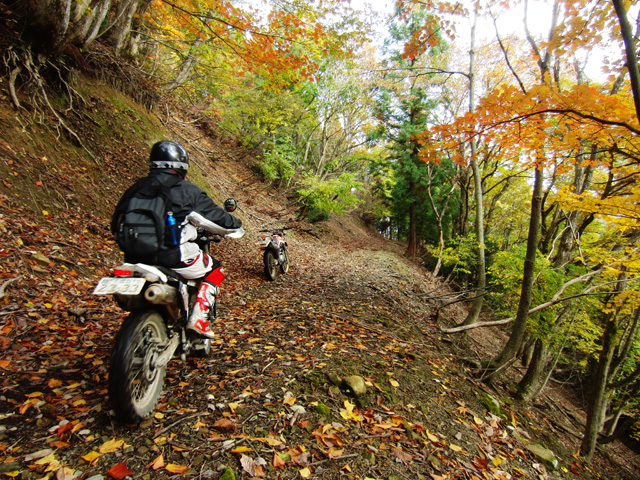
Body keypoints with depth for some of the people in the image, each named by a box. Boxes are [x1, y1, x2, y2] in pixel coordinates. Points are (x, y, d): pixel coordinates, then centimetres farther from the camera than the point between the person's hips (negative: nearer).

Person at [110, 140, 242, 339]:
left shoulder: (137, 188, 11)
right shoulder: (187, 190, -4)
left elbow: (117, 223, 19)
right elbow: (215, 216, 2)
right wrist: (235, 223, 23)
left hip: (135, 257, 6)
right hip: (174, 256, -6)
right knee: (215, 271, 16)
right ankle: (198, 319, 2)